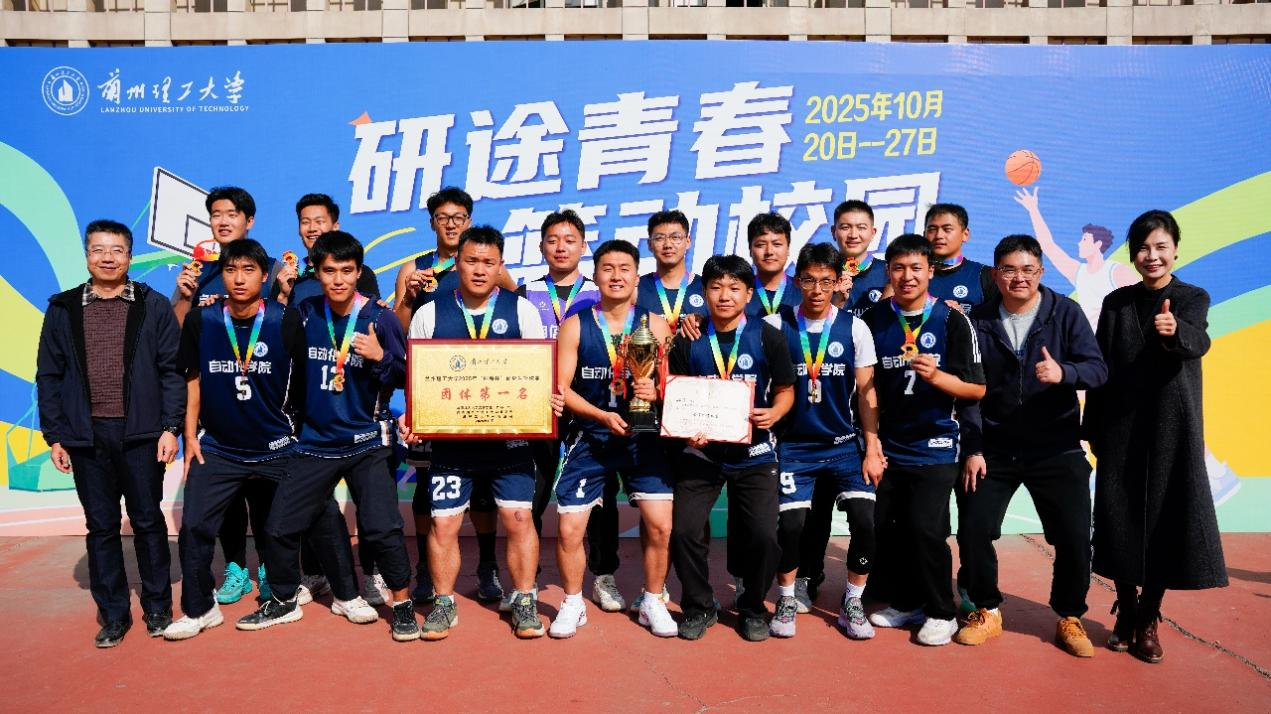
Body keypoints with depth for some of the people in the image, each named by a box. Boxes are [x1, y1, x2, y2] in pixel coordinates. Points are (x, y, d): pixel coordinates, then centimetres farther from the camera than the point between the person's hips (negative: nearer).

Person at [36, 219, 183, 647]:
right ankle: (113, 614, 21)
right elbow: (48, 376, 8)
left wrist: (170, 427, -8)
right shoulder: (62, 309, 7)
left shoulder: (153, 307, 1)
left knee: (148, 522, 7)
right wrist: (54, 436, 4)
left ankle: (157, 607, 21)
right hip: (87, 436, 2)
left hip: (140, 434, -2)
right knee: (101, 527, 9)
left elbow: (172, 370, -1)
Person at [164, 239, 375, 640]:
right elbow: (192, 379, 6)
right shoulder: (201, 321, -4)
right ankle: (198, 610, 23)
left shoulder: (287, 322, -10)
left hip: (278, 447, -1)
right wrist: (190, 436, 3)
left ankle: (347, 596, 20)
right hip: (218, 449, 1)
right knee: (193, 526, 0)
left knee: (325, 517, 1)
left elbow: (303, 382, -2)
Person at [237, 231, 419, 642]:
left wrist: (380, 357, -24)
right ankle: (284, 602, 33)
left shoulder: (381, 319, -8)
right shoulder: (305, 314, 1)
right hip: (315, 442, 4)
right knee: (280, 526, 9)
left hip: (367, 443, -3)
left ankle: (402, 604, 11)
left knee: (381, 528, -12)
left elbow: (405, 378, -6)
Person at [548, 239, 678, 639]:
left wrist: (657, 392, -23)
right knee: (569, 527, -1)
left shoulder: (655, 326, 1)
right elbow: (562, 387, -6)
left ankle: (652, 603, 19)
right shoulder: (575, 326, -1)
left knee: (660, 525, -4)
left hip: (643, 438, 1)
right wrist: (603, 416, -19)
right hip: (590, 438, 0)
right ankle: (573, 604, 23)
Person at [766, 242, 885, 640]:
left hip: (844, 444, 1)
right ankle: (786, 599, 17)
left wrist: (872, 448, -4)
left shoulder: (855, 328, 0)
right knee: (791, 524, -11)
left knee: (865, 520, -13)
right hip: (794, 446, -1)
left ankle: (852, 604, 10)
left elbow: (866, 392, 1)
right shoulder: (776, 326, -2)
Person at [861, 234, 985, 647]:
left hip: (934, 447, -3)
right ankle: (906, 602, 28)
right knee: (888, 527, 7)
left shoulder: (952, 321, -6)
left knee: (926, 529, -7)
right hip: (887, 446, 3)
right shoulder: (873, 320, 2)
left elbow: (976, 389, -6)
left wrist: (936, 375, -24)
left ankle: (941, 612, 13)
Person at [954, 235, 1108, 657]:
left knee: (1075, 538, -1)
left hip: (1056, 449, -1)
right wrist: (972, 449, -5)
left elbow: (1097, 368, -11)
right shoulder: (978, 321, 0)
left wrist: (1063, 372, -34)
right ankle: (986, 612, 20)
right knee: (973, 530, -3)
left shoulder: (1066, 313, -2)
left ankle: (1069, 618, 23)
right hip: (993, 448, 1)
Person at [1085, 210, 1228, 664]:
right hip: (1121, 426, 1)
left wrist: (1174, 330, -46)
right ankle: (1125, 614, 19)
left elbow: (1197, 344, -22)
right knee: (1121, 519, 2)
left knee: (1167, 520, 0)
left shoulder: (1193, 299, 0)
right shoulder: (1116, 303, 5)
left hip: (1173, 427, -1)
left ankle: (1148, 621, 14)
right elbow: (1101, 369, 5)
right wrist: (1094, 430, 1)